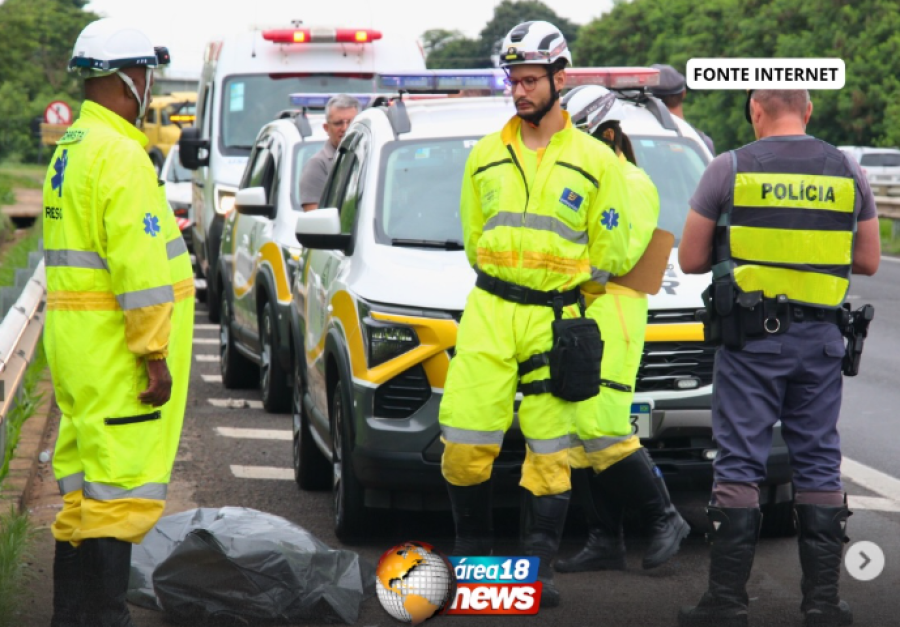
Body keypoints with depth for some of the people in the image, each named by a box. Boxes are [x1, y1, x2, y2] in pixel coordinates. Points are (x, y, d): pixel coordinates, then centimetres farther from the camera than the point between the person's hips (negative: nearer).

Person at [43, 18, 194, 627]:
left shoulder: (71, 148, 16)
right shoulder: (120, 155, -17)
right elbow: (138, 265, -21)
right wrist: (155, 356, -20)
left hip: (76, 344, 10)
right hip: (116, 353, -10)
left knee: (83, 489, 15)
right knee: (122, 485, -8)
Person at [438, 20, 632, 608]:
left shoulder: (596, 160, 3)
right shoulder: (486, 155, 11)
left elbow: (609, 252, 7)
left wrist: (563, 292, 9)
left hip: (557, 320, -2)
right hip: (488, 312, 2)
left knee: (549, 451, -1)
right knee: (465, 442, -5)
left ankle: (540, 566, 6)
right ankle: (472, 546, 14)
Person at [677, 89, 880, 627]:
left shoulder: (730, 170, -3)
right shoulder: (848, 173, 5)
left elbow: (691, 259, 1)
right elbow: (868, 261, 11)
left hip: (751, 337, -2)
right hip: (822, 338, 3)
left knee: (740, 463, 1)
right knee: (819, 465, 9)